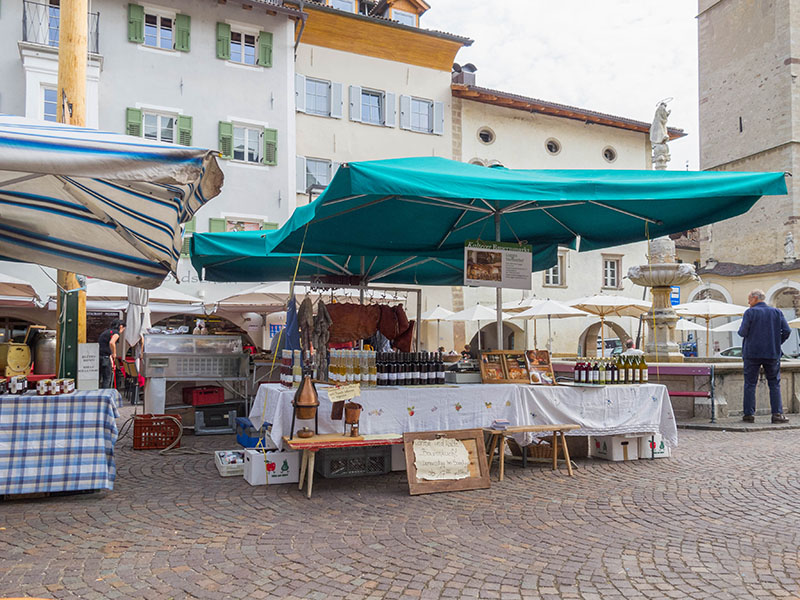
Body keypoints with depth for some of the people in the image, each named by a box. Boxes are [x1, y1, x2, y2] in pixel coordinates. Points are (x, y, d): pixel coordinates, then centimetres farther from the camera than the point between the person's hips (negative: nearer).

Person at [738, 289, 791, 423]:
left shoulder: (750, 312, -6)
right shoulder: (777, 312, 6)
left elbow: (742, 332, -12)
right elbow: (787, 331, 1)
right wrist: (777, 343, 12)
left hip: (752, 353, -3)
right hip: (772, 353, 3)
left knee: (750, 384, 3)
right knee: (774, 383, 9)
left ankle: (749, 414, 3)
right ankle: (777, 414, 3)